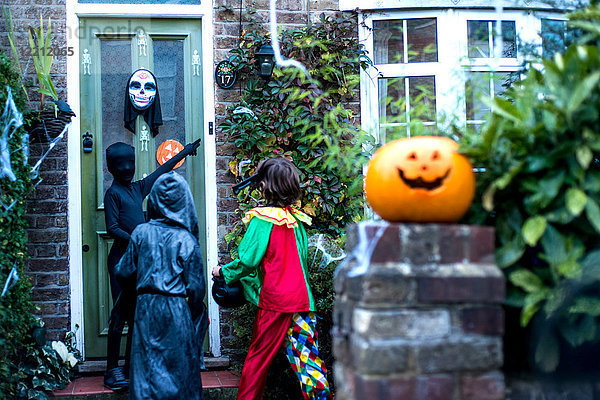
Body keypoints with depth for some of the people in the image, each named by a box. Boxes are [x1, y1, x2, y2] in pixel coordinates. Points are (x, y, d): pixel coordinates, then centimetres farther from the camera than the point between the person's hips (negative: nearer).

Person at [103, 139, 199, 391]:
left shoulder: (138, 188, 14)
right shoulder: (113, 193, -5)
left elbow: (162, 170, 28)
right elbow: (112, 228, -13)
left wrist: (184, 152, 38)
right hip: (121, 258, -7)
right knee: (120, 314, -6)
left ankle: (131, 365, 15)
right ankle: (112, 369, 0)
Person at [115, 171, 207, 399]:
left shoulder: (141, 233, -3)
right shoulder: (186, 240, -8)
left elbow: (124, 273, 4)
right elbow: (196, 287, -7)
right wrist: (195, 319, 8)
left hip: (146, 310, 2)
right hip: (177, 312, -2)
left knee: (146, 369, 10)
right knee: (179, 367, 9)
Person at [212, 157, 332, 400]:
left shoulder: (262, 219, -9)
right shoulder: (298, 220, 8)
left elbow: (247, 260, -13)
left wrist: (223, 272, 3)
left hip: (274, 300, -5)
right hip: (302, 298, 5)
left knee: (258, 357, 6)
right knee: (306, 356, 8)